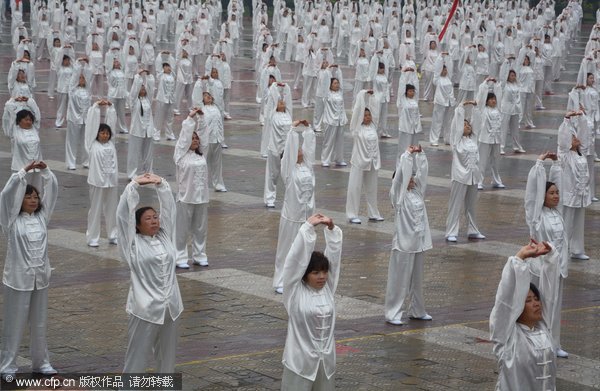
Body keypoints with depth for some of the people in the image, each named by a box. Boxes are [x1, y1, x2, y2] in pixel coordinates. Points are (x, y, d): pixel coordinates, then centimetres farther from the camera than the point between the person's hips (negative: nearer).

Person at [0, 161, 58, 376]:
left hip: (40, 277, 4)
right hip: (18, 278, -4)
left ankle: (41, 362, 26)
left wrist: (45, 170, -13)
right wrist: (24, 170, -23)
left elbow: (52, 190, 1)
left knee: (39, 323, 14)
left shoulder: (42, 216, 5)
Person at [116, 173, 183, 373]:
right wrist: (134, 185, -10)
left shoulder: (165, 237, 8)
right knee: (136, 359, -2)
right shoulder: (133, 244, -5)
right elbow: (124, 213, -11)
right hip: (145, 309, -5)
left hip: (171, 307, 5)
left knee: (167, 356, 16)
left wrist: (160, 184, 0)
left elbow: (169, 208, 8)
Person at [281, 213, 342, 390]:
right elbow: (296, 257, -17)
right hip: (300, 360, -5)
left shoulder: (328, 287, 3)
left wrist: (331, 228, -13)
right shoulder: (295, 292, -9)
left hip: (325, 359, 5)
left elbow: (334, 254, -2)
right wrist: (308, 226, -19)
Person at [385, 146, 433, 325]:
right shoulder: (399, 195, -8)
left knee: (417, 278, 16)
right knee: (399, 279, -2)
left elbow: (423, 171, 7)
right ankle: (393, 314, 3)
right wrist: (408, 154, -15)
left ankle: (417, 310, 27)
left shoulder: (417, 192, 9)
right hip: (403, 243, -6)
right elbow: (401, 173, -19)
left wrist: (419, 154, -2)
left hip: (419, 241, 6)